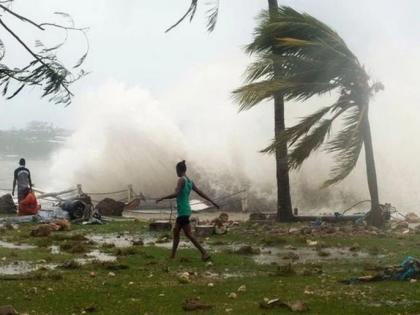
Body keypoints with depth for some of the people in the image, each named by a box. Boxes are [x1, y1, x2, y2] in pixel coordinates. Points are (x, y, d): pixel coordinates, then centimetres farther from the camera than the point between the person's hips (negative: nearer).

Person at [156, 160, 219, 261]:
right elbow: (201, 193, 14)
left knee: (188, 234, -9)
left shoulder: (181, 180, -12)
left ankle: (204, 253, -14)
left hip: (183, 211, -9)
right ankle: (172, 255, 19)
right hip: (186, 210, 9)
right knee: (176, 231, 15)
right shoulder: (190, 181, 12)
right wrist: (212, 202, 19)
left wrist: (162, 198, -16)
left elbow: (176, 194, -23)